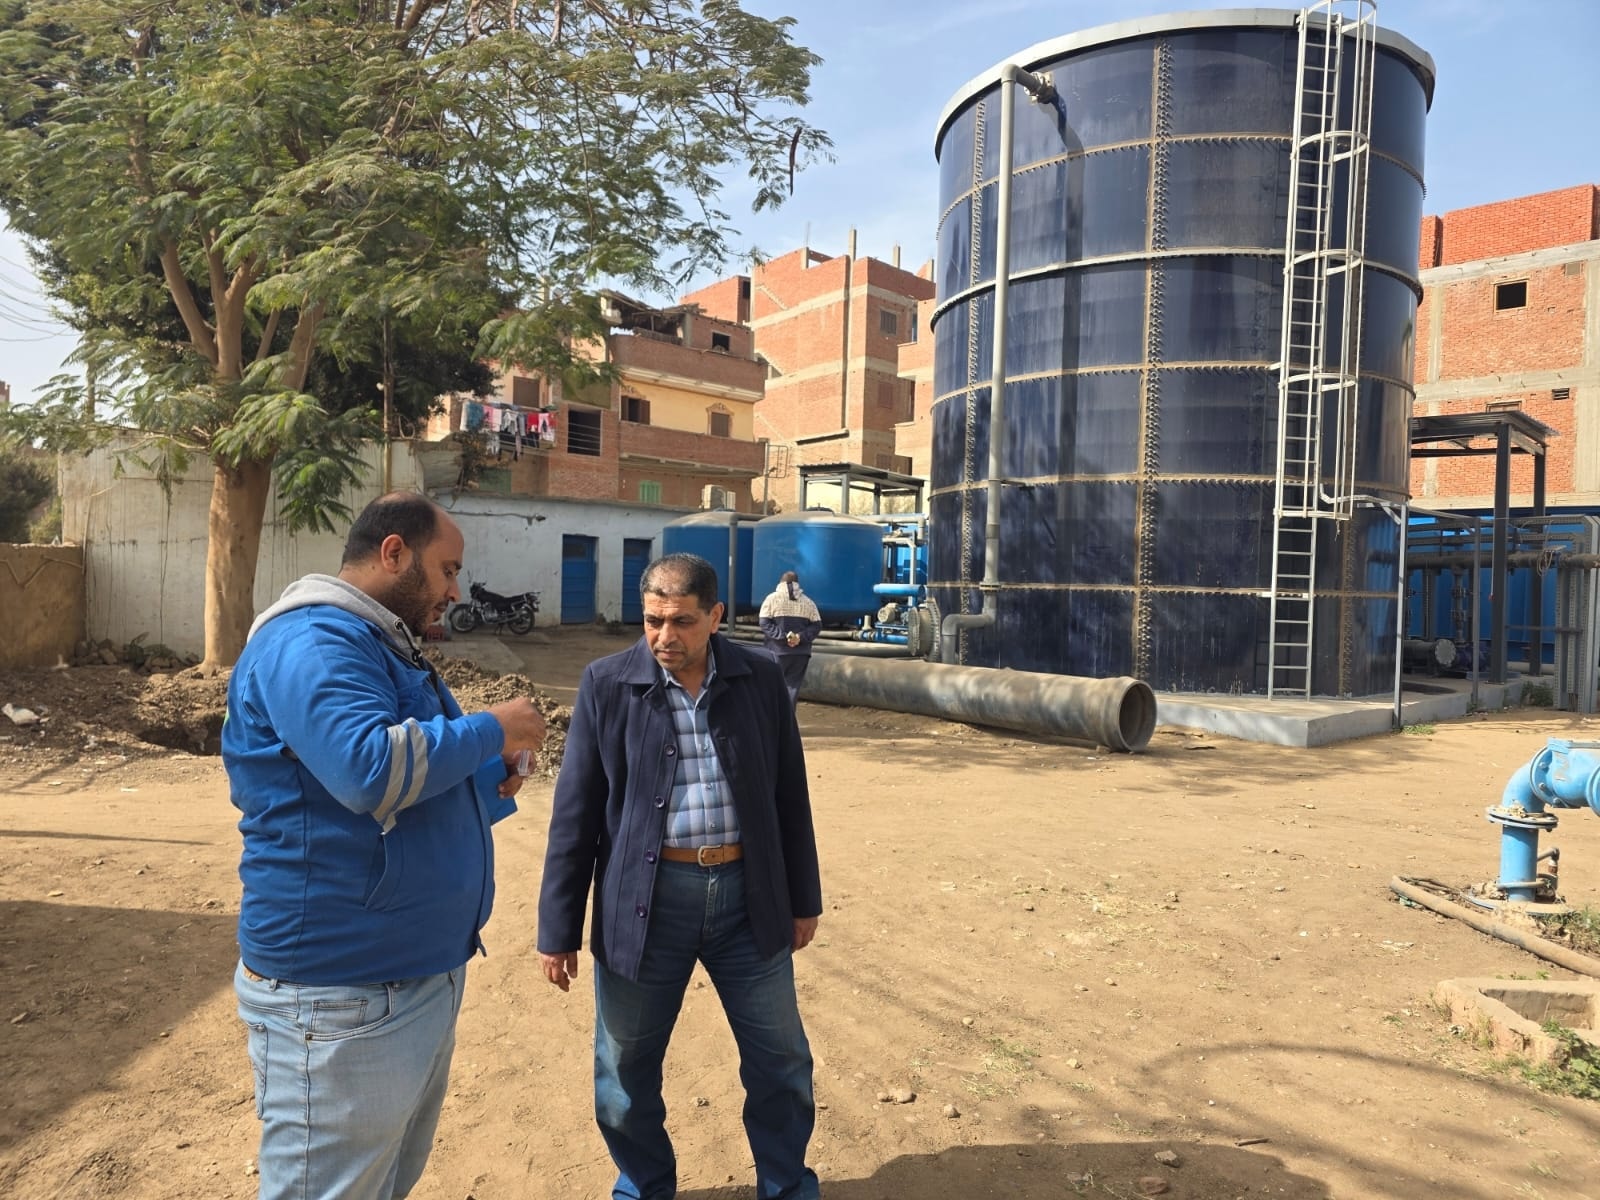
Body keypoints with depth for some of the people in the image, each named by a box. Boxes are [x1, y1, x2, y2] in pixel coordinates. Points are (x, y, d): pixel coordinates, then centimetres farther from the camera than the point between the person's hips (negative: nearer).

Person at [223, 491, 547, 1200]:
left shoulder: (384, 648, 15)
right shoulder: (311, 641, -17)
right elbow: (370, 769, -34)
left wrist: (489, 783, 4)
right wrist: (492, 731, -19)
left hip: (425, 975, 10)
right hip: (343, 1000, -10)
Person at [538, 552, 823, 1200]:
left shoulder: (761, 679, -2)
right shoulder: (606, 684, -7)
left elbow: (789, 797, 5)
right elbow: (574, 814, -4)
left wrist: (803, 898, 8)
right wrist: (558, 928, -2)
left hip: (747, 895, 2)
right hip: (647, 900, -1)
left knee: (781, 1060, 15)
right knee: (626, 1070, 15)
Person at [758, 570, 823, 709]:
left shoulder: (772, 598, 1)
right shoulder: (808, 601, 9)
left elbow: (765, 624, -10)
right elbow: (816, 625, 2)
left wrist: (783, 636, -14)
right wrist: (800, 637, -8)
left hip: (777, 651, -2)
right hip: (801, 652, 2)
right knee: (793, 686, 5)